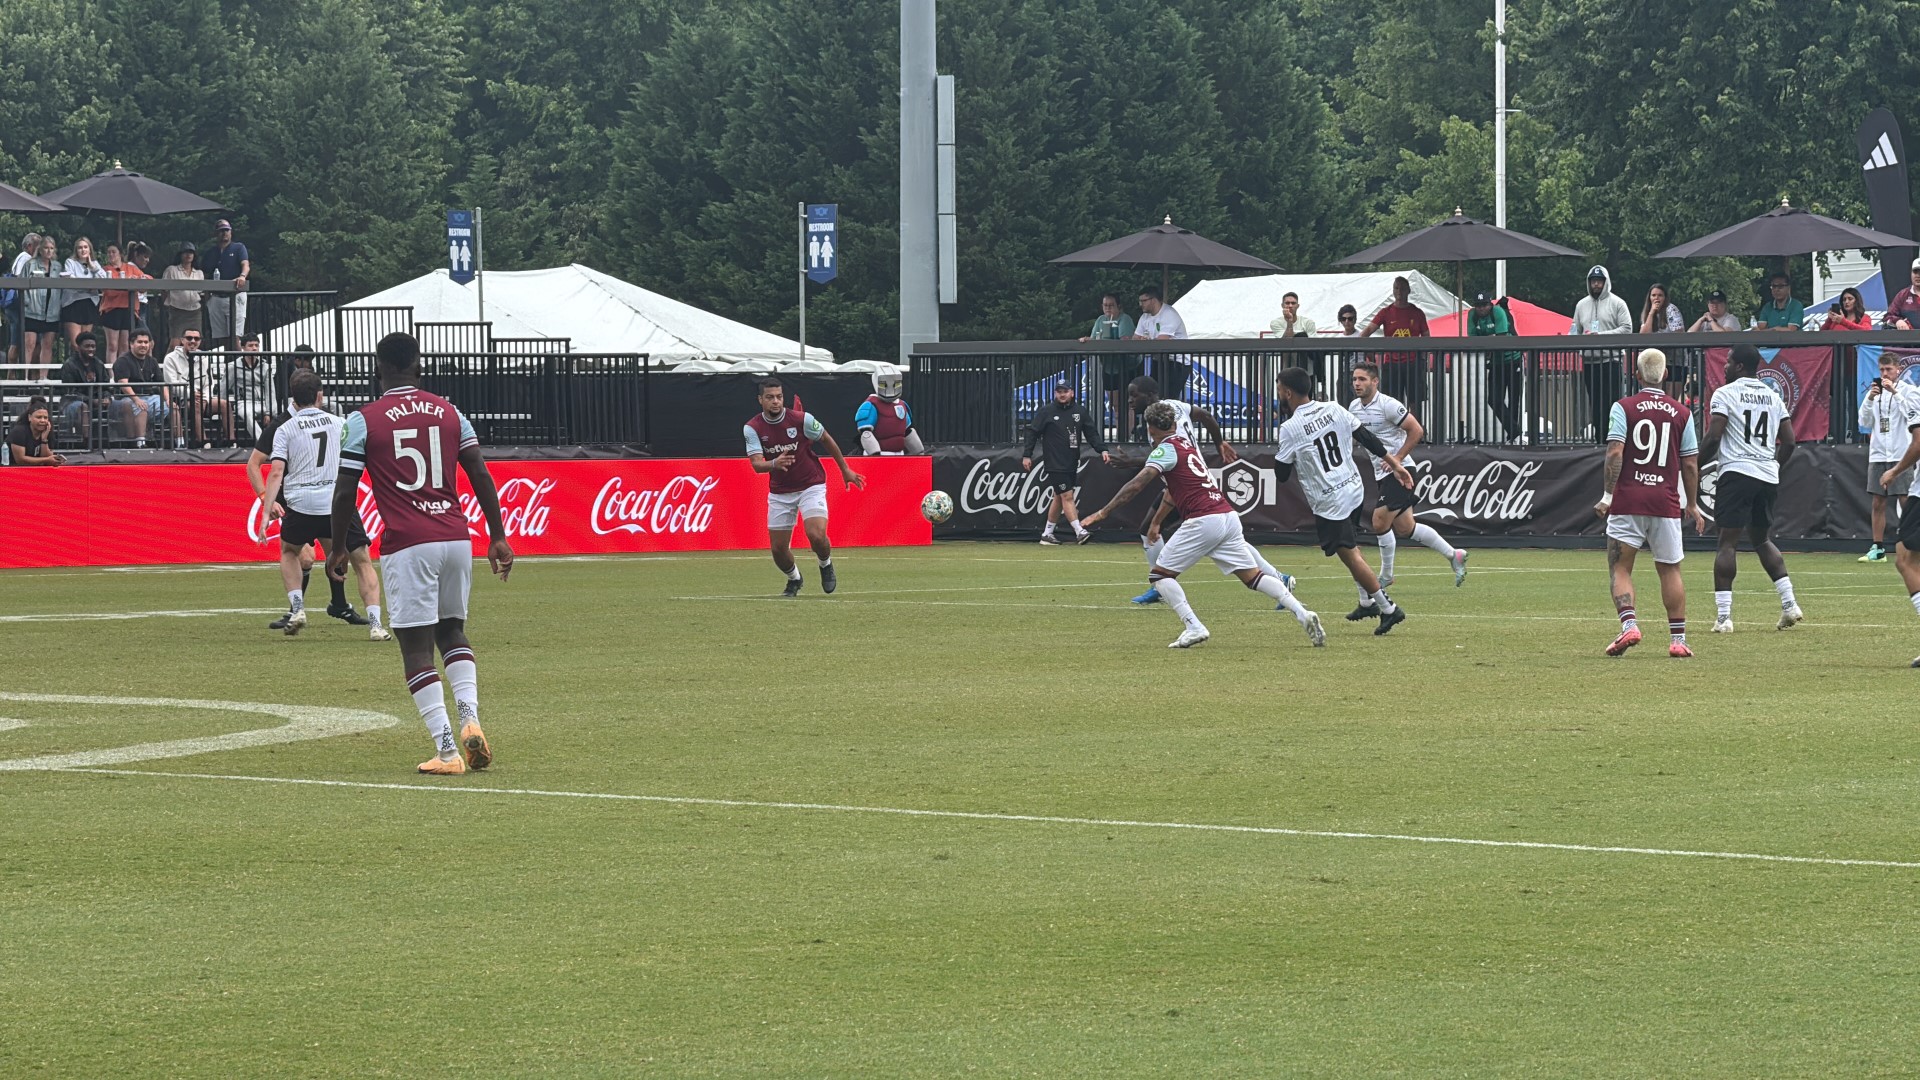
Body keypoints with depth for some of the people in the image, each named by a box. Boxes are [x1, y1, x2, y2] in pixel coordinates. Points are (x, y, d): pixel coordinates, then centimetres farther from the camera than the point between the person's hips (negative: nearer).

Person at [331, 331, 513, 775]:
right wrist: (498, 536, 13)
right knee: (452, 631, 21)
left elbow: (345, 492, -2)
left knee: (416, 647, 0)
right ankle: (470, 717, -1)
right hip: (456, 538, 4)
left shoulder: (363, 420, -1)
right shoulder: (449, 413, 9)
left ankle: (447, 751, -6)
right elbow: (481, 476, 7)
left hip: (407, 546, -4)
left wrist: (338, 549, 10)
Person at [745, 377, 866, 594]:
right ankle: (794, 579, 35)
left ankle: (826, 566, 12)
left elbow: (827, 441, 1)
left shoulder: (801, 419, -15)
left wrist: (845, 470, 9)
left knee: (816, 536, -23)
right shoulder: (752, 428, -11)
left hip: (811, 486, -2)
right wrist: (775, 463, -42)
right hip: (779, 492, 2)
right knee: (778, 549, 2)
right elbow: (756, 464, -20)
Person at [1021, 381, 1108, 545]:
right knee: (1067, 496, -11)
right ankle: (1079, 532, -16)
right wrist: (1027, 455, -9)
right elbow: (1032, 432, -2)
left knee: (1059, 498, 12)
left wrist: (1102, 450, -11)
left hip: (1072, 464, 5)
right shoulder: (1046, 413, -2)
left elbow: (1092, 433, 4)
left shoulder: (1080, 413, 8)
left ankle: (1047, 534, 21)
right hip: (1055, 464, -5)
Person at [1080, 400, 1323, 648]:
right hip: (1228, 516, 8)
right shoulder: (1187, 443, 22)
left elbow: (1138, 484, -14)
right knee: (1253, 577, 9)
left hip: (1203, 521, -8)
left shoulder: (1166, 449, -2)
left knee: (1159, 574, 2)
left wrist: (1103, 512, -15)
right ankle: (1302, 613, -4)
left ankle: (1194, 627, -12)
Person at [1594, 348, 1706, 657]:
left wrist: (1607, 495, -9)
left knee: (1619, 566, 3)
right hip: (1665, 502, 2)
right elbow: (1690, 464, 7)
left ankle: (1629, 624, -19)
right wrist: (1693, 505, 16)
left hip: (1628, 501, -2)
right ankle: (1677, 640, 9)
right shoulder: (1681, 413, 6)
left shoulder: (1623, 407, -1)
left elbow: (1615, 453, -11)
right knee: (1670, 569, 12)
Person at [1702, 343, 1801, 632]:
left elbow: (1713, 437, -11)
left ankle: (1723, 616, -10)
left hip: (1737, 471, -6)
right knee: (1761, 539, 20)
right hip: (1769, 477, 6)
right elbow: (1789, 441, 13)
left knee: (1728, 542, -5)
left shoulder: (1725, 394, -3)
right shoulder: (1773, 396, 15)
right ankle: (1789, 603, 8)